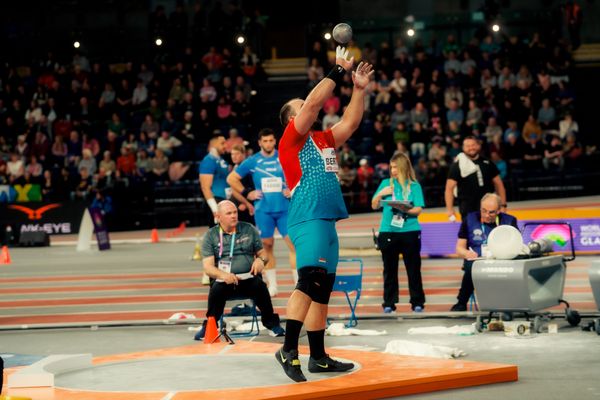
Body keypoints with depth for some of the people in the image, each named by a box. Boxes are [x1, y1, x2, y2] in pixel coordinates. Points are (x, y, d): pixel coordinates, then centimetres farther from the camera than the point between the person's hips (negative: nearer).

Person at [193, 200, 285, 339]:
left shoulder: (249, 229, 13)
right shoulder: (211, 236, 7)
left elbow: (263, 253, 19)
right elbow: (208, 267, -2)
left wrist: (260, 259, -8)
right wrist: (223, 275, -24)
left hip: (248, 277, 1)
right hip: (223, 280, -1)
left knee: (260, 286, -31)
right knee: (216, 290, -34)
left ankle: (271, 323, -15)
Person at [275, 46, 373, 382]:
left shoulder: (324, 140, 22)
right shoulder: (292, 139, -1)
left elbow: (350, 122, 18)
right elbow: (314, 102, -10)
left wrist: (360, 88, 9)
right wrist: (339, 71, -5)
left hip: (327, 220, 9)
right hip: (308, 219, -9)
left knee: (322, 290, 9)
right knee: (310, 281, -23)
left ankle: (318, 357, 14)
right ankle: (289, 349, -23)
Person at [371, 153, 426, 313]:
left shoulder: (414, 186, 3)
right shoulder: (386, 183, 9)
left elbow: (418, 210, -3)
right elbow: (374, 206, 12)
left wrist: (404, 210, -21)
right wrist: (380, 194, -6)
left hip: (410, 232, -2)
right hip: (388, 232, 2)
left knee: (413, 268, 2)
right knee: (389, 269, 5)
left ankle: (417, 302, 9)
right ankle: (389, 303, 11)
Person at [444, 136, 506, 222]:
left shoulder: (487, 163, 7)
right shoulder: (457, 166, -4)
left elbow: (498, 184, 13)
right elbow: (449, 188, -8)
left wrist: (503, 205, 5)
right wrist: (450, 210, -17)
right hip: (468, 210, -4)